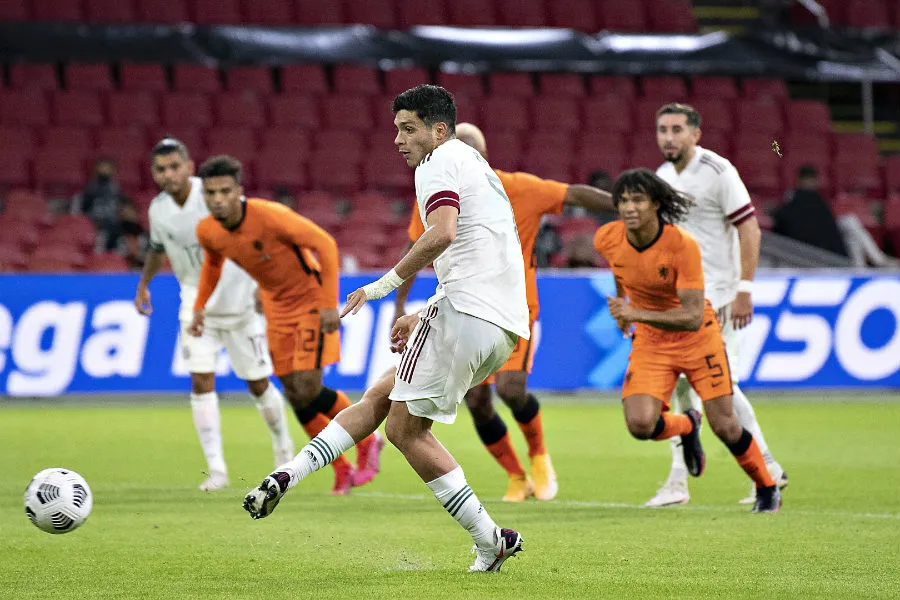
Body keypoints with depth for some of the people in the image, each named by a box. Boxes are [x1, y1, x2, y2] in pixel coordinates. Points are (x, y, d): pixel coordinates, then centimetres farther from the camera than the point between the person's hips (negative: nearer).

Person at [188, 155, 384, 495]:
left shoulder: (269, 216, -29)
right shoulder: (207, 231, -10)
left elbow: (325, 244, -23)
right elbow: (213, 263, 15)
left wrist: (329, 304, -24)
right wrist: (199, 307, 8)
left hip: (310, 298, -6)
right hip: (276, 307, 6)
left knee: (308, 389, -15)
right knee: (295, 395, 2)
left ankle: (367, 442, 9)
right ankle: (342, 470, 16)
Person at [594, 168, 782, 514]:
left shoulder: (683, 245, -27)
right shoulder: (607, 239, -14)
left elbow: (693, 317, -30)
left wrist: (636, 314, -39)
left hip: (697, 337, -3)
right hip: (649, 341, 3)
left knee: (725, 426, -2)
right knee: (640, 424, -18)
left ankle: (767, 489, 26)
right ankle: (686, 427, 18)